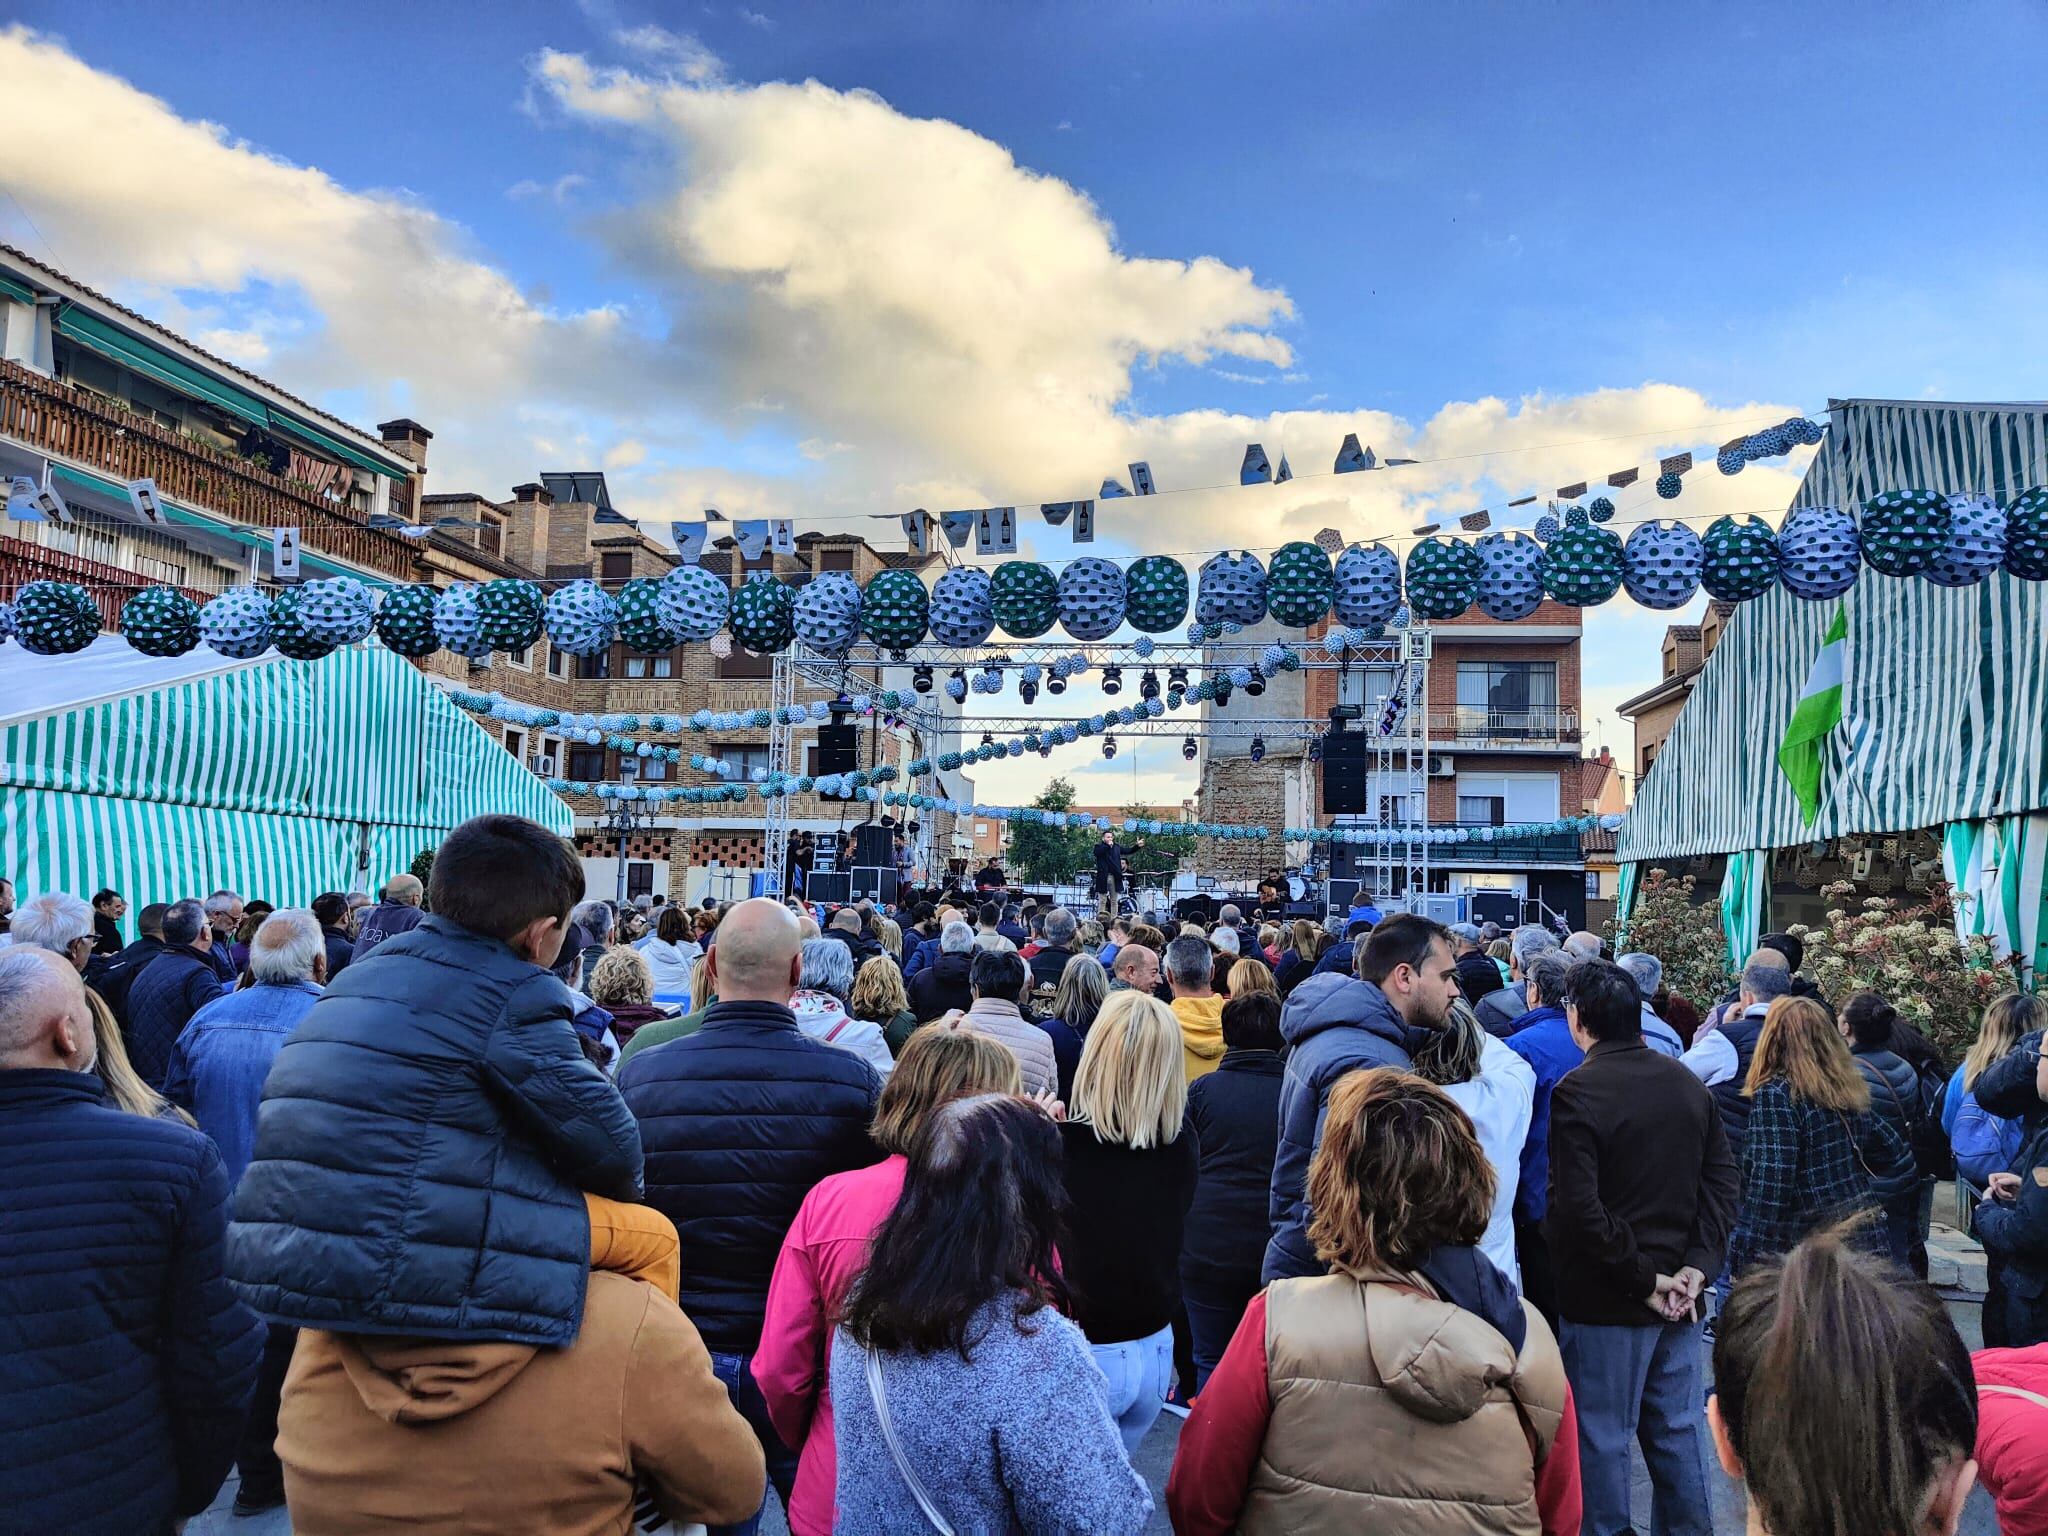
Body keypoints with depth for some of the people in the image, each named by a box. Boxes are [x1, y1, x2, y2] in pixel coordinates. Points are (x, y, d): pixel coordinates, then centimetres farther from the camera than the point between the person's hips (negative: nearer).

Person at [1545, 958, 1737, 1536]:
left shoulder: (1576, 1092, -17)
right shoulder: (1689, 1084, 4)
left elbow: (1579, 1209, -22)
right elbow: (1723, 1182, 3)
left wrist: (1643, 1279, -13)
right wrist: (1698, 1266, -2)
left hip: (1607, 1300, -6)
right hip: (1678, 1297, 6)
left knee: (1603, 1438, 7)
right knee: (1676, 1430, 19)